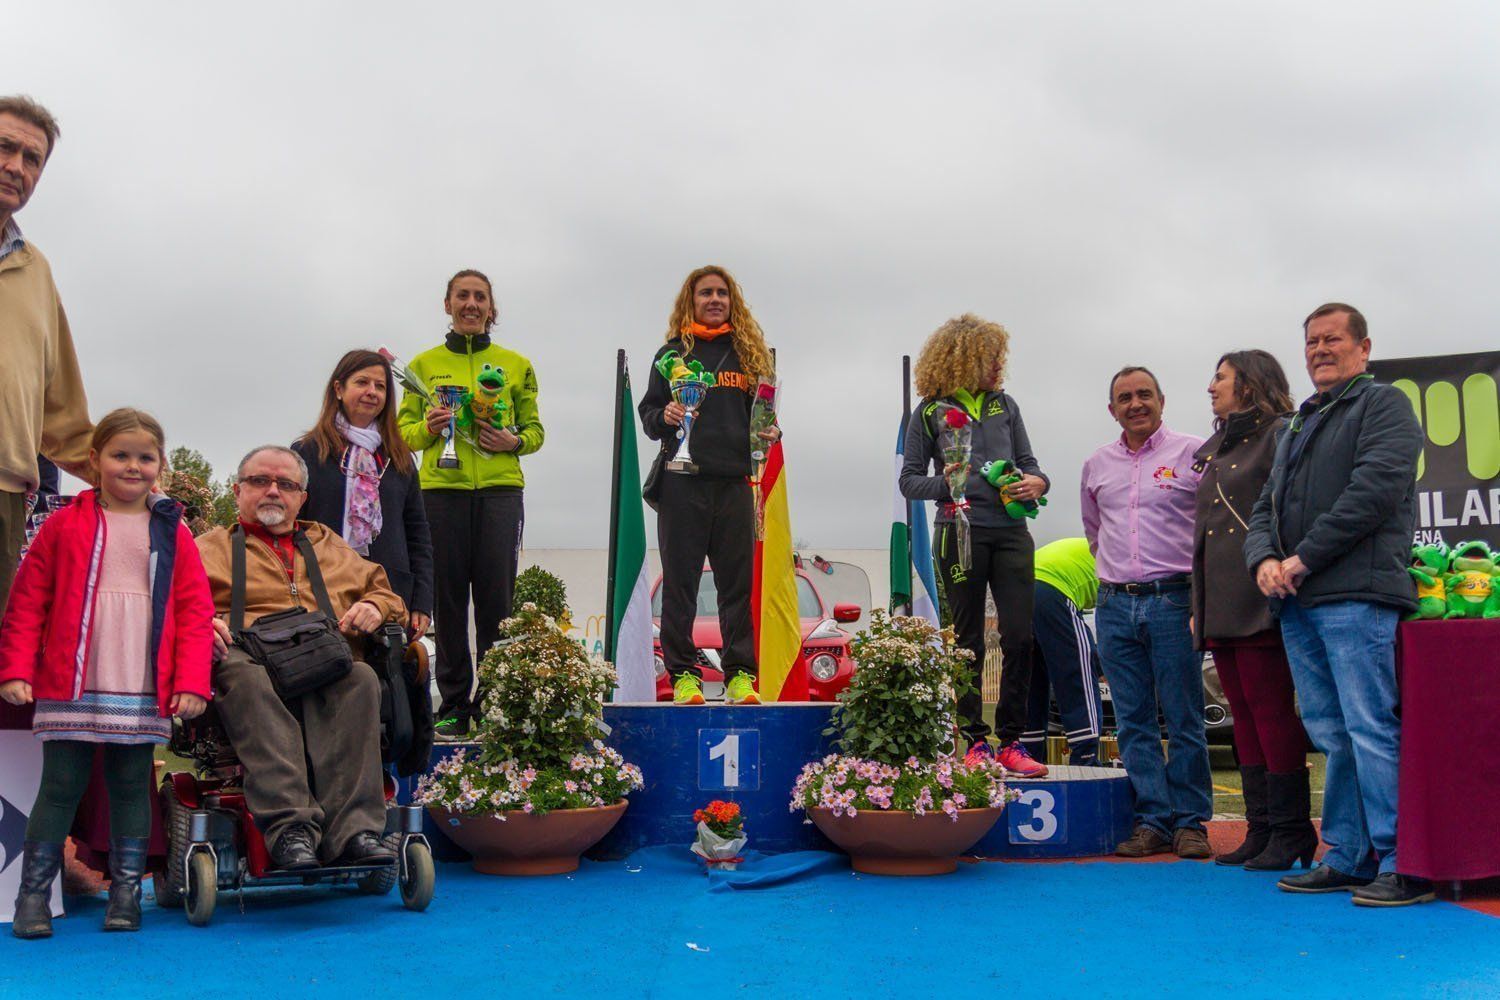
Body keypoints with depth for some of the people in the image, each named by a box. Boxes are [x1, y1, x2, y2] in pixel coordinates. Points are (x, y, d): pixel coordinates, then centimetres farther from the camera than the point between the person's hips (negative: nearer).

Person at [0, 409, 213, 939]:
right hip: (69, 688, -1)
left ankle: (125, 894, 18)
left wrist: (191, 681, -5)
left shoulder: (172, 532, 6)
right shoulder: (64, 525, 4)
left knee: (132, 788, 9)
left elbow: (195, 609, 3)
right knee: (60, 787, 4)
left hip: (144, 693, 1)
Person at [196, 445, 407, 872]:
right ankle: (290, 828, -48)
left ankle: (352, 828, -44)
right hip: (249, 656, -2)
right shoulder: (210, 548, 27)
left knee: (360, 680, -35)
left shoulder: (330, 546, 36)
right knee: (250, 682, -40)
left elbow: (385, 592, 36)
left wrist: (374, 607, 11)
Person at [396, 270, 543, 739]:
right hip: (441, 489, 0)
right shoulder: (424, 364, 13)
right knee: (448, 599, 0)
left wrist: (513, 442, -7)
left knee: (497, 599, -4)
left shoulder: (515, 364, 13)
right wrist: (427, 428, -9)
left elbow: (534, 429, 14)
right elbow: (403, 430, 12)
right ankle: (454, 706, 9)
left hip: (500, 490, 0)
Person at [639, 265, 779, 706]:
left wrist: (771, 432, 0)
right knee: (681, 580, 0)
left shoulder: (750, 352, 15)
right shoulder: (673, 352, 10)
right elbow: (648, 414, 8)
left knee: (738, 580, 2)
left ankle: (740, 674, 7)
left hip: (735, 483, 2)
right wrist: (663, 416, -13)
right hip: (683, 483, -2)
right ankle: (683, 674, 5)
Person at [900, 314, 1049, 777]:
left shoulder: (1004, 405, 15)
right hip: (960, 533, -3)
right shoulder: (930, 412, 4)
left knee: (1019, 637, -3)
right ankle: (975, 742, 13)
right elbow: (909, 480, 3)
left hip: (1011, 531, 3)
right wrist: (944, 482, -16)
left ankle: (1011, 741, 7)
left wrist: (1037, 481, -4)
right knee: (968, 642, 4)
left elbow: (1027, 460, 18)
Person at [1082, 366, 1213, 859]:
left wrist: (1201, 593, 2)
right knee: (1134, 722, 5)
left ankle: (1189, 822, 9)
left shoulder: (1192, 453, 0)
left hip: (1174, 600, -4)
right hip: (1115, 605, 4)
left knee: (1185, 721, 0)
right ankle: (1153, 821, 12)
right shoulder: (1097, 465, 13)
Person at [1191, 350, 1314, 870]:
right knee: (1244, 715, 9)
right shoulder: (1215, 450, 23)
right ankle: (1261, 828, 14)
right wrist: (1198, 606, 20)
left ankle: (1291, 831, 0)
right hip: (1221, 604, 9)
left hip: (1259, 600, -9)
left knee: (1271, 711, -7)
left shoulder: (1280, 435, -2)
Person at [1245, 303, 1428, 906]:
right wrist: (1264, 559, 1)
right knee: (1331, 735, 9)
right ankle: (1349, 858, 15)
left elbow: (1373, 492, -12)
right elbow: (1265, 509, 23)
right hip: (1296, 604, 8)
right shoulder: (1296, 426, 26)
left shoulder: (1383, 405, 3)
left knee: (1370, 731, -10)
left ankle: (1402, 864, -5)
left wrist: (1303, 560, -12)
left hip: (1356, 596, -7)